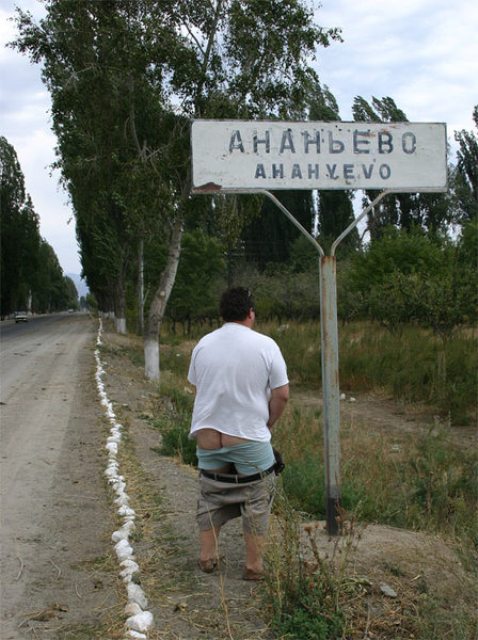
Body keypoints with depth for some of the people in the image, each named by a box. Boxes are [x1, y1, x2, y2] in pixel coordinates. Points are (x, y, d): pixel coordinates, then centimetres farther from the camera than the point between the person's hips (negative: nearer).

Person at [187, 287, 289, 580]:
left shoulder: (203, 344, 1)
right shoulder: (266, 345, -9)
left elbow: (196, 387, 9)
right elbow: (282, 394, -7)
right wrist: (267, 425, 9)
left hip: (208, 436, 3)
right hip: (250, 438, -3)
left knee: (210, 497, 20)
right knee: (257, 503, 11)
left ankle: (207, 556, 25)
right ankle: (254, 565, 14)